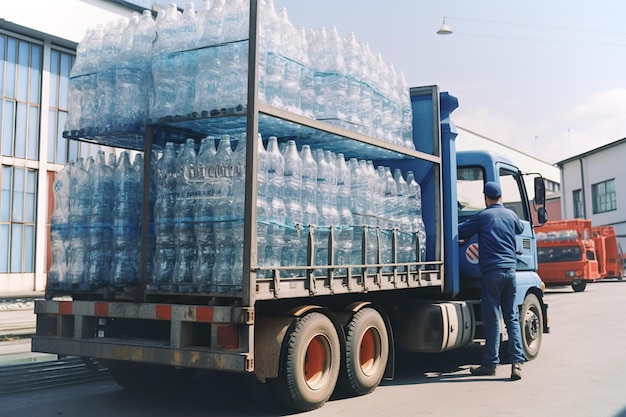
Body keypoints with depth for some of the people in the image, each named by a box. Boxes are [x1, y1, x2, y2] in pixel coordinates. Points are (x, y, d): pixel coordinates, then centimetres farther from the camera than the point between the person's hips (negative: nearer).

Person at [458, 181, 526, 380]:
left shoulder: (482, 216, -2)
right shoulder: (511, 215, 11)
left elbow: (459, 232, -1)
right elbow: (520, 229, 32)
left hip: (491, 272, -4)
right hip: (510, 270, 4)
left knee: (492, 320, 1)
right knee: (512, 318, 8)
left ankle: (490, 364, 7)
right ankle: (517, 361, 0)